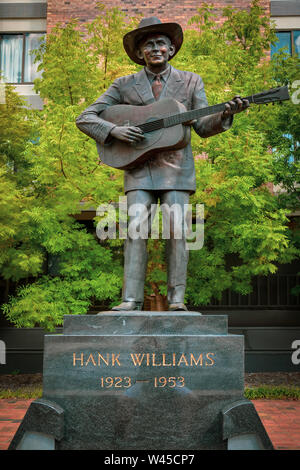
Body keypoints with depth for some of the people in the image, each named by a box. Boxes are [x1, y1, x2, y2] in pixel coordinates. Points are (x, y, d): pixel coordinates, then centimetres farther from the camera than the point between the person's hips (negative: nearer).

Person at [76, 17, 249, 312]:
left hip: (176, 166, 0)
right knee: (136, 228, -11)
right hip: (139, 167, 0)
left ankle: (176, 299, -3)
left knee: (176, 228, -9)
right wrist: (115, 130, -13)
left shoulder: (191, 82, 11)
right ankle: (131, 299, -10)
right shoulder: (124, 85, 8)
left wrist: (225, 114, -14)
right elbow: (84, 119, 4)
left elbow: (203, 127, 6)